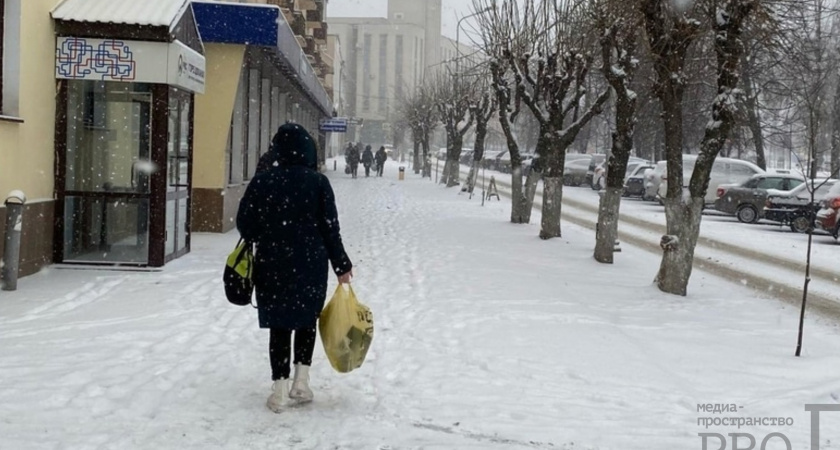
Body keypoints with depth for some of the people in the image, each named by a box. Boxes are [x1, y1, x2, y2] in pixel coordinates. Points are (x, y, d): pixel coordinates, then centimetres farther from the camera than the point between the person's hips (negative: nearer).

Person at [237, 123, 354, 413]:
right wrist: (341, 266, 5)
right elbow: (330, 229, -4)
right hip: (311, 265, 0)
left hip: (272, 264, 0)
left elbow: (245, 224, -1)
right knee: (307, 320, 17)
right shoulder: (318, 182, -6)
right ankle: (301, 383, 13)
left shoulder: (262, 180, -4)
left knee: (279, 326, 7)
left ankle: (280, 390, 5)